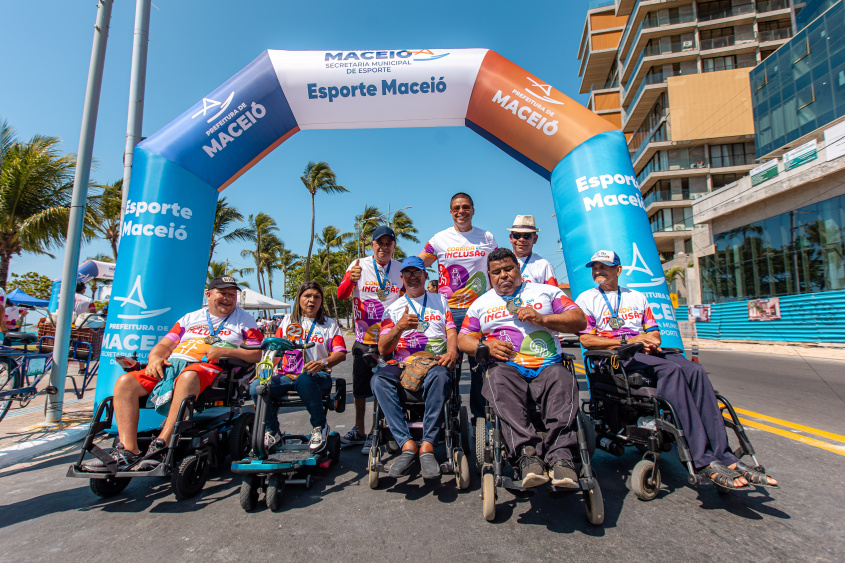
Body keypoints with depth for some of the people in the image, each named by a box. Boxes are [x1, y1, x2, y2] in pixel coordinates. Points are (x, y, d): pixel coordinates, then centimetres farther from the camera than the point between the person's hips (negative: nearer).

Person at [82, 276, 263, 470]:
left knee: (187, 377, -39)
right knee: (125, 382, -16)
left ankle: (161, 445, -39)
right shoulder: (191, 318, 27)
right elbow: (164, 345, 22)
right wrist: (155, 357, -2)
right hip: (170, 365, 6)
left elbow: (257, 354, 3)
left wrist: (225, 351, -11)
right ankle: (128, 451, -20)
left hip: (209, 367, -5)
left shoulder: (244, 319, 15)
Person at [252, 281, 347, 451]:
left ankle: (320, 426, -15)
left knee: (304, 379, -39)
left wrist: (322, 363, -21)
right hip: (286, 375, 3)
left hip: (317, 375, -3)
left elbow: (341, 353, 0)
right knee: (256, 386, -25)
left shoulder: (329, 324, 13)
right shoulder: (288, 321, 20)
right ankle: (272, 432, -2)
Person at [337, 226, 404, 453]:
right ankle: (358, 430, 31)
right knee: (359, 389, 13)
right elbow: (341, 295, -9)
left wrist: (408, 287, -11)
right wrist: (350, 279, -29)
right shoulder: (359, 266, 0)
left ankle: (374, 434, 19)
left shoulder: (401, 269, 3)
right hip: (363, 339, 1)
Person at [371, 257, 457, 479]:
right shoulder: (393, 309, 18)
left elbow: (452, 332, 11)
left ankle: (427, 446, -35)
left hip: (434, 363, -1)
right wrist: (399, 327, -11)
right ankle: (407, 445, -33)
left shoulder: (440, 300, 21)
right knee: (379, 379, -31)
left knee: (440, 375, -37)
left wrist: (451, 352, -12)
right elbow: (382, 349, 8)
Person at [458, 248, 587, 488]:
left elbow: (580, 320, 12)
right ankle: (527, 453, -43)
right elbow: (463, 338, 20)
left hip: (547, 364, 0)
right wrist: (486, 346, -2)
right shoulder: (481, 303, 25)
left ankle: (559, 455, -41)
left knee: (562, 381, -34)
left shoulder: (546, 292, 21)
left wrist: (542, 318, -4)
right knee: (498, 382, -35)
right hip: (505, 366, 0)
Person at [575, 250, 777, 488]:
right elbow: (587, 340, -3)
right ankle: (704, 460, -35)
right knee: (671, 369, -32)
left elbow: (654, 332, 20)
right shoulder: (586, 299, 9)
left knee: (695, 370, -24)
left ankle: (724, 457, -27)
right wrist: (628, 341, -12)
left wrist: (650, 342, -5)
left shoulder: (637, 297, 26)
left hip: (648, 353, 5)